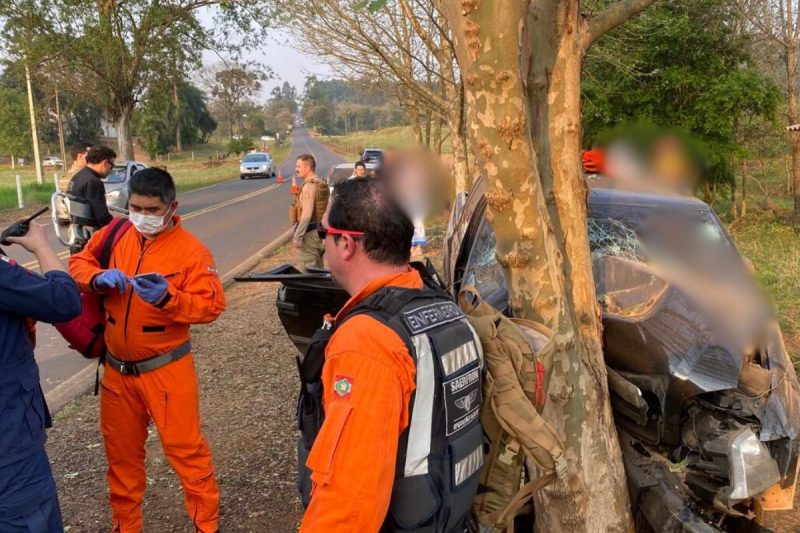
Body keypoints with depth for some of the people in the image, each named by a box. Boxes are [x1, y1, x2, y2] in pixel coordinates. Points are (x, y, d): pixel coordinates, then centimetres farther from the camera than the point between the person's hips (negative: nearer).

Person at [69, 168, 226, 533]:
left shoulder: (190, 250, -14)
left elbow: (212, 305, -17)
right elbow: (78, 263, 8)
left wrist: (168, 297, -32)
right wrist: (99, 278, -13)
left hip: (166, 369, -5)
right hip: (117, 369, 5)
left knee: (184, 448, 2)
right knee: (121, 450, 19)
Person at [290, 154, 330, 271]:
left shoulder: (308, 186, -17)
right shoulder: (321, 184, 12)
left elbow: (307, 214, -23)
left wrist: (297, 236, -21)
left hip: (310, 232, -10)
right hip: (320, 230, 10)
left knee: (307, 269, -5)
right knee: (317, 269, 16)